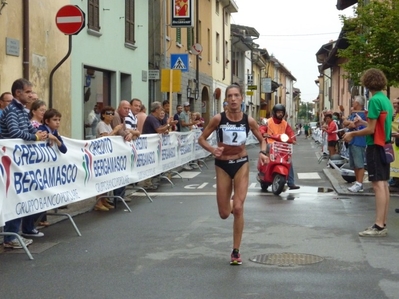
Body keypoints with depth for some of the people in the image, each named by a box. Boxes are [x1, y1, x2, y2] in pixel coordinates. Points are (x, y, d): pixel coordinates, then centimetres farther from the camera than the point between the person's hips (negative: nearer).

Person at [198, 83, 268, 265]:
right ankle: (229, 205, 46)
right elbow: (201, 139, -5)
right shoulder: (218, 119, -13)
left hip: (242, 164, 0)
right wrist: (212, 150, -25)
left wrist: (262, 152, -16)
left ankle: (236, 251, 2)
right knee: (224, 214, 5)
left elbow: (262, 140, 5)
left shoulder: (249, 120, -9)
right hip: (222, 165, 0)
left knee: (238, 208, -11)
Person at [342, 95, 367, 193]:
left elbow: (353, 125, -18)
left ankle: (359, 184, -11)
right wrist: (351, 123, -7)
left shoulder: (362, 114, -9)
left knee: (359, 164, -10)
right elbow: (344, 123, 10)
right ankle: (357, 183, 16)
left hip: (358, 142, -10)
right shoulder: (353, 114, 20)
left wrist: (348, 123, -1)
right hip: (352, 141, 10)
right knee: (354, 165, 11)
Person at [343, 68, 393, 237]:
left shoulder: (374, 100, -15)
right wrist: (363, 122, 24)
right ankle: (383, 224, 14)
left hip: (375, 146, -9)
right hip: (385, 145, 9)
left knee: (378, 184, -11)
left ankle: (379, 226, -12)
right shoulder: (386, 100, 12)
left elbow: (371, 129, -16)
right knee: (383, 184, 9)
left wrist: (352, 134, -4)